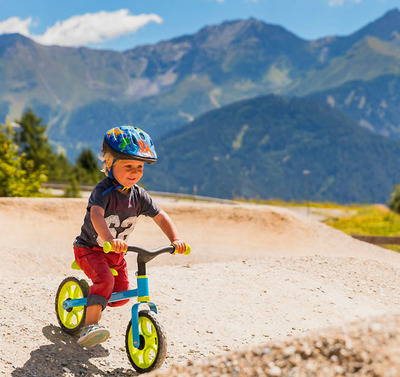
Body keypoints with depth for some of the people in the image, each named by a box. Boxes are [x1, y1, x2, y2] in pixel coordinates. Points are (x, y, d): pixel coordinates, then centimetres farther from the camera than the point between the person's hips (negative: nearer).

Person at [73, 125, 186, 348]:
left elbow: (161, 217, -7)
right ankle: (89, 327, -28)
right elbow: (96, 215, -43)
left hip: (116, 254, 6)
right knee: (105, 280, -31)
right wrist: (110, 239, -62)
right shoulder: (104, 191, -25)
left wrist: (175, 239, -25)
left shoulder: (139, 196, -6)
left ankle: (95, 305, 38)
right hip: (89, 248, -6)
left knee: (122, 293, 5)